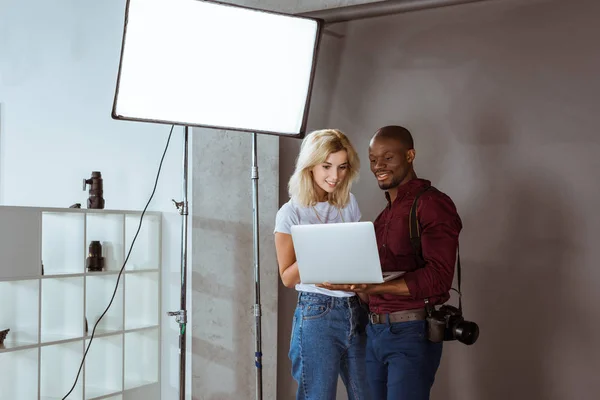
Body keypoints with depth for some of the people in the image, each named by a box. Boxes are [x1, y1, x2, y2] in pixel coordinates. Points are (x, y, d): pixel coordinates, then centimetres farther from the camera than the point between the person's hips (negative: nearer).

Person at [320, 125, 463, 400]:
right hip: (374, 331, 7)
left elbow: (437, 278, -19)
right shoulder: (387, 211, 17)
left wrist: (370, 286, -27)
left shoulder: (432, 204, -9)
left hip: (411, 334, -7)